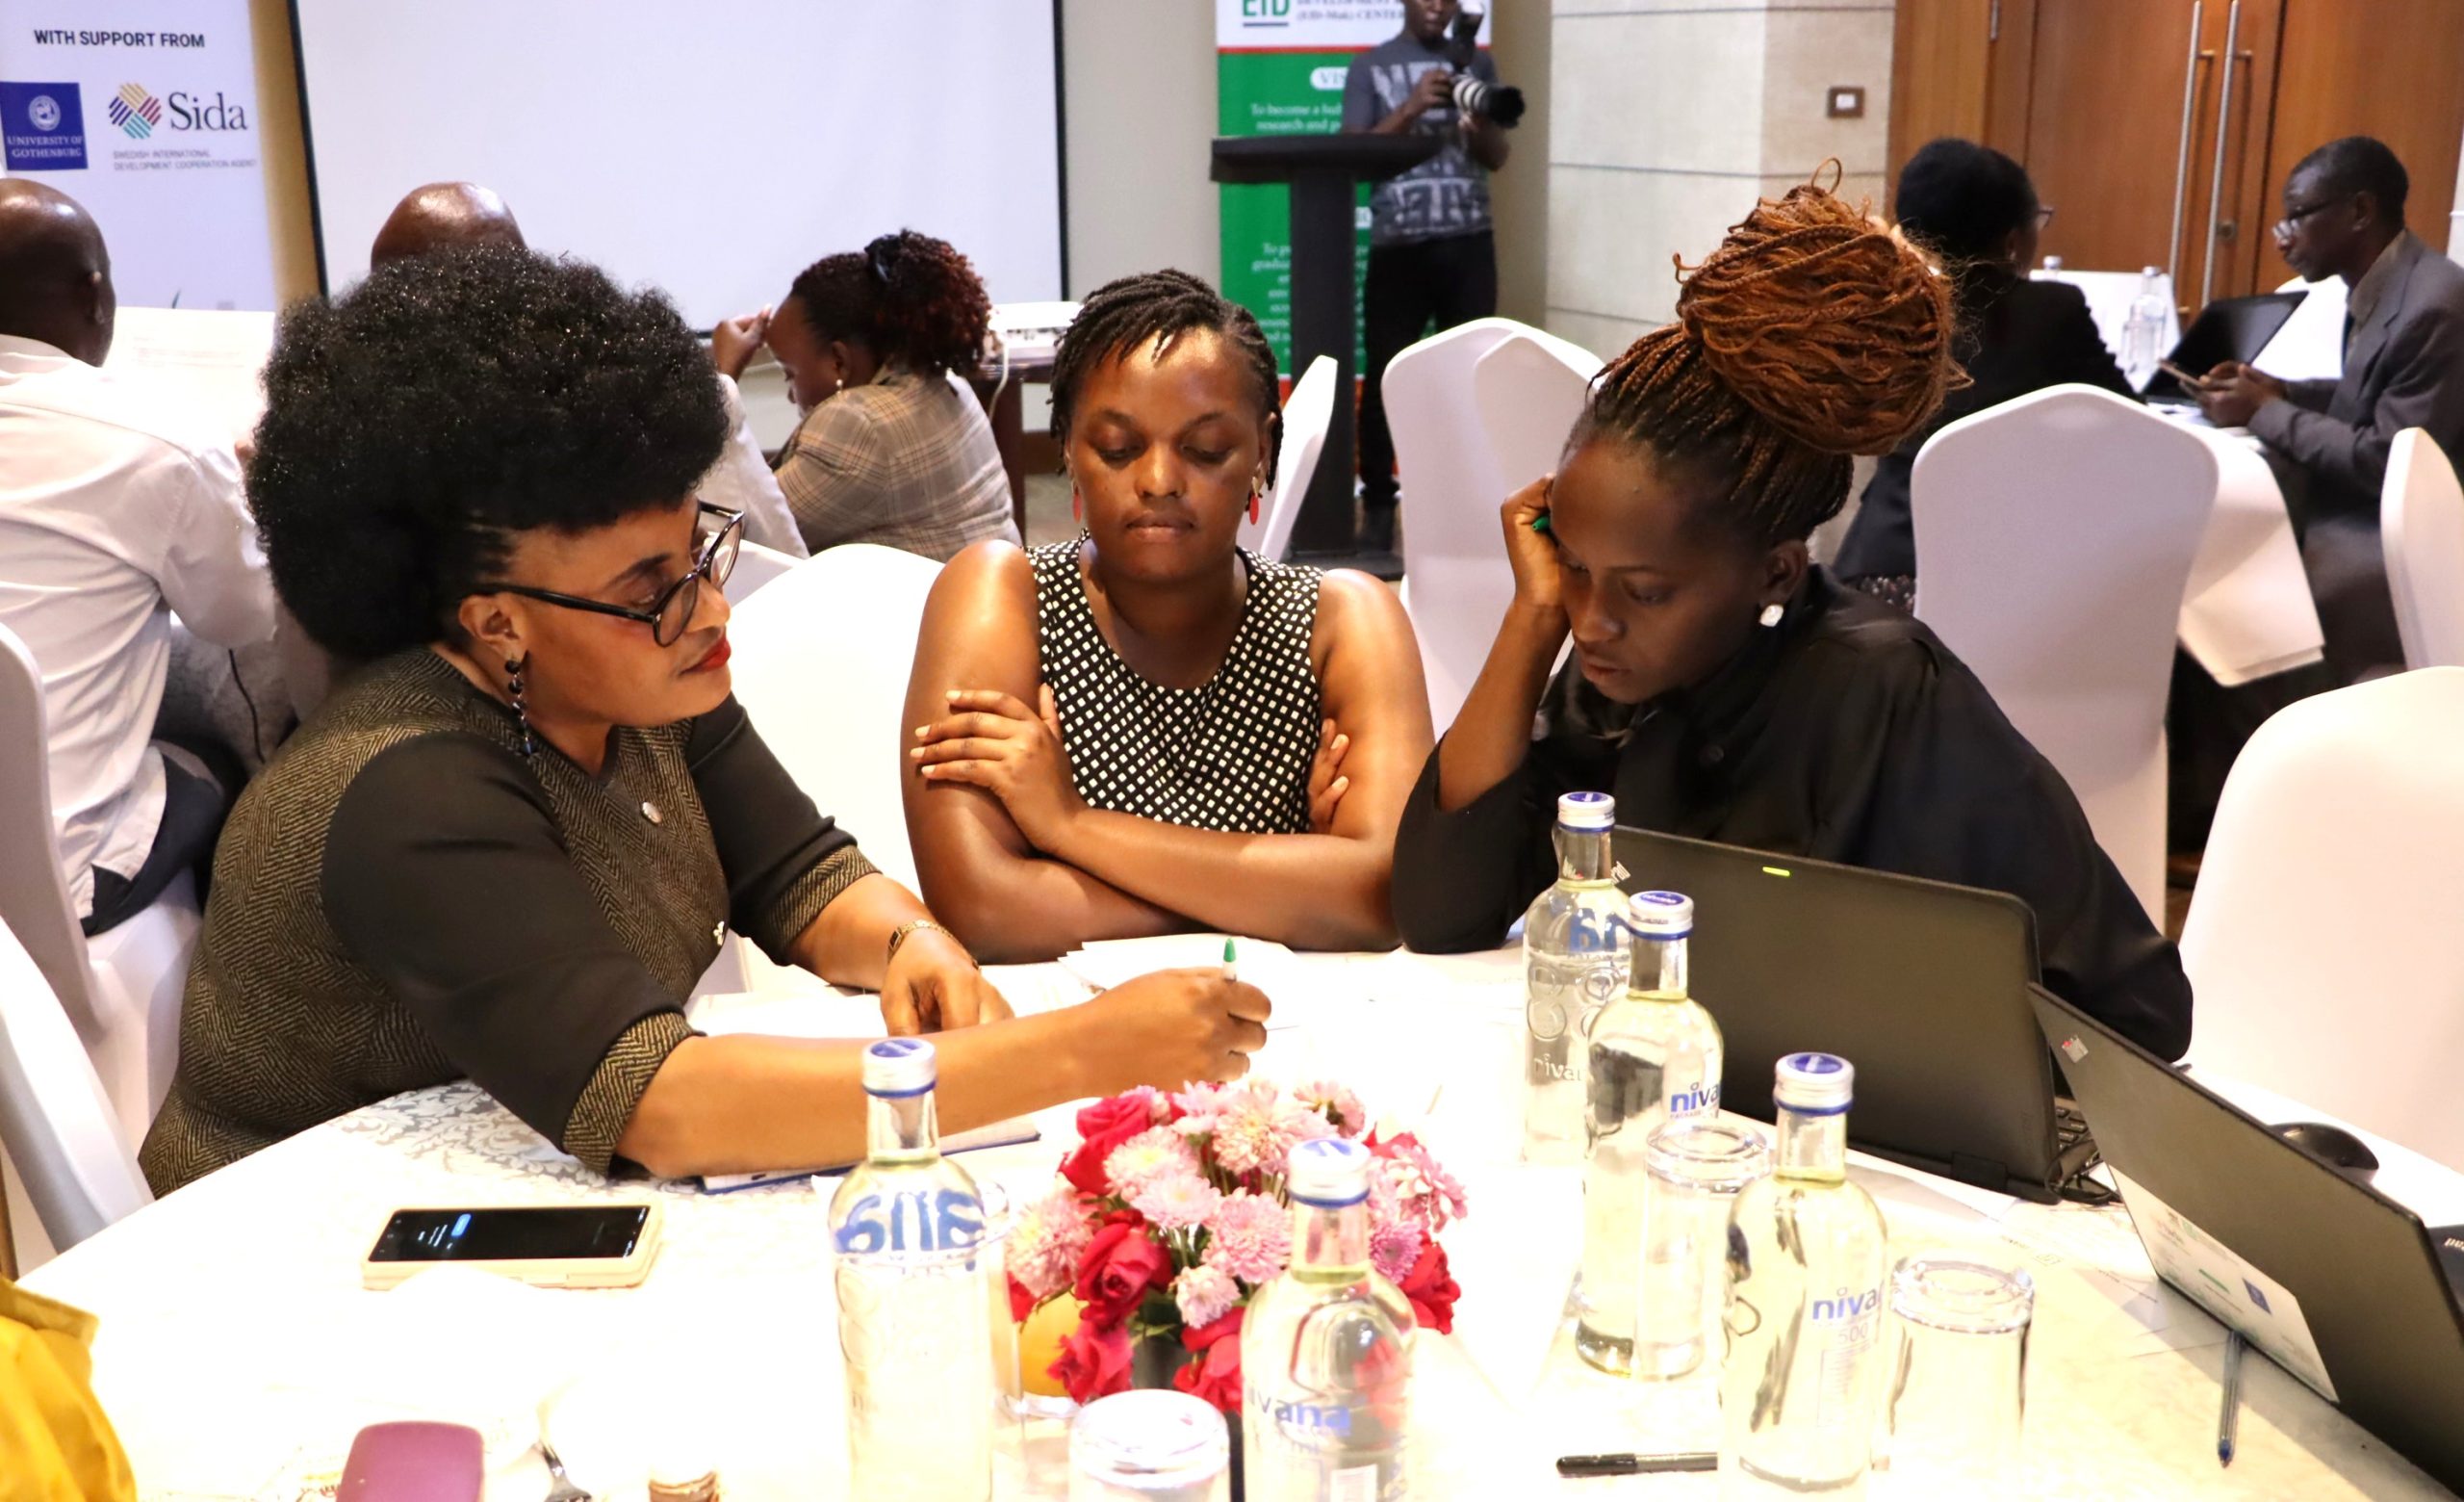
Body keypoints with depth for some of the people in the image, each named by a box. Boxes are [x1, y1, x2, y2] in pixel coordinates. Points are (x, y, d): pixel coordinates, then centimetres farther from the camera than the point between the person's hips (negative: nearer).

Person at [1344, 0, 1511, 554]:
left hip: (1468, 245, 2)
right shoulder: (1370, 67, 7)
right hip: (1397, 246, -2)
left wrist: (1477, 118, -12)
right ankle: (1378, 507, 9)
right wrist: (1412, 108, -14)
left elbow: (1497, 157, 9)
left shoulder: (1476, 64, 13)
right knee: (1383, 379, -1)